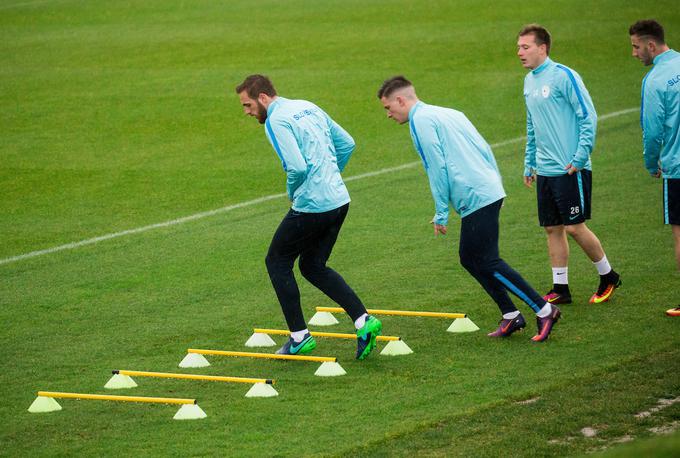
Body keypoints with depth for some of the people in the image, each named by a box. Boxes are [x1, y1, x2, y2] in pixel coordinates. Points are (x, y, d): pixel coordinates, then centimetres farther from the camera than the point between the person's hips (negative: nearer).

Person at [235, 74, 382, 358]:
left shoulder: (276, 121, -13)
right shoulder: (308, 107, 14)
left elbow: (296, 166, -24)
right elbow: (347, 144, 19)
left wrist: (292, 193, -4)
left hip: (311, 206, -8)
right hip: (339, 200, 8)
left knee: (277, 262, 10)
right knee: (313, 267, 19)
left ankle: (300, 337, 11)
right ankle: (363, 321, 5)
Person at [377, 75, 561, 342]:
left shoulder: (420, 120, -6)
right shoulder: (449, 113, 22)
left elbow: (437, 167, -12)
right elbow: (484, 149, 20)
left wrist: (440, 214, -8)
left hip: (476, 199, -10)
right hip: (491, 192, 10)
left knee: (488, 263, -6)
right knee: (469, 258, 15)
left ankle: (544, 310, -5)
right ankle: (511, 316, 15)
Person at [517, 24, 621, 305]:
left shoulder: (563, 76, -12)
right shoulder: (529, 81, 13)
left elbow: (589, 117, -13)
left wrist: (580, 157, -18)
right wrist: (529, 164, 21)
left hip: (570, 169, -7)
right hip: (545, 171, 7)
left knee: (574, 227, -5)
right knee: (553, 229, 7)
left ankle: (608, 276, 13)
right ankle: (560, 288, 13)